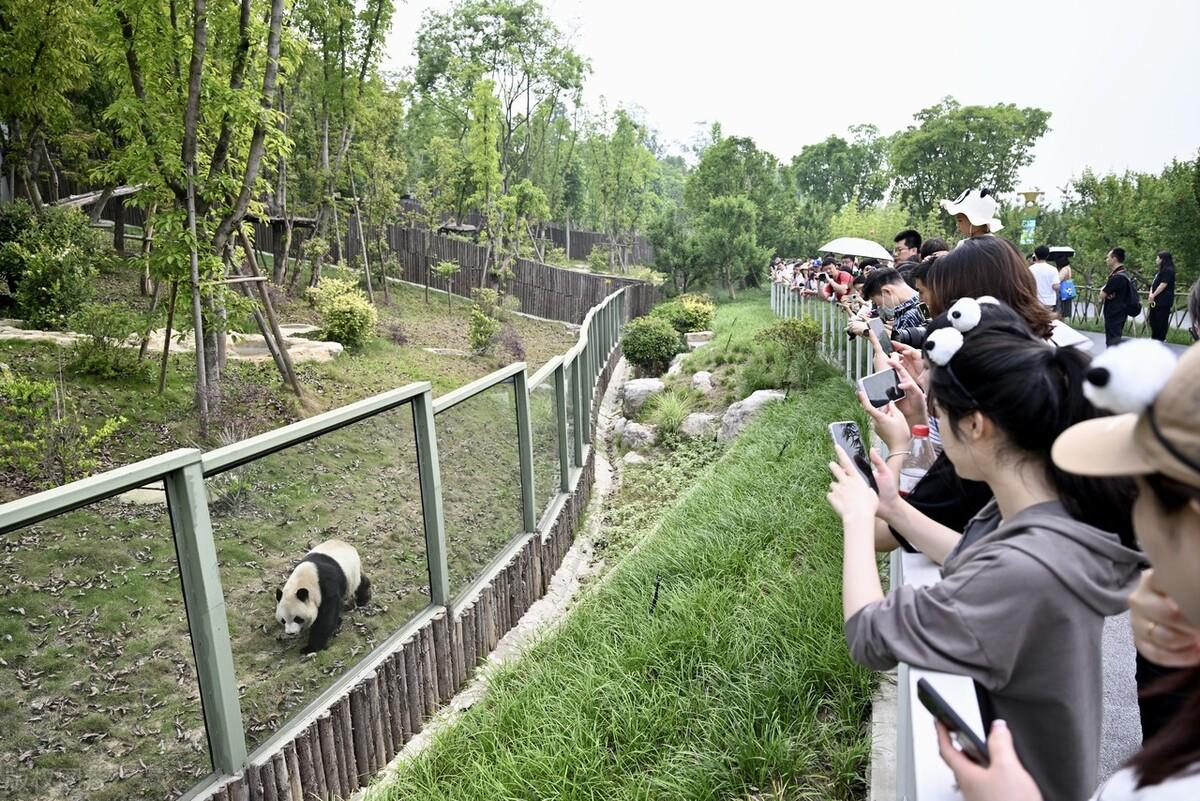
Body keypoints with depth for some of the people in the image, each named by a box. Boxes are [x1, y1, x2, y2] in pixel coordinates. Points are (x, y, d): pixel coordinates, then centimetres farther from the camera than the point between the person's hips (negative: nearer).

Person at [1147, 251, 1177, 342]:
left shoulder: (1168, 270, -11)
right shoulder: (1161, 271, 19)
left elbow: (1163, 284, -16)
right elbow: (1153, 283, 14)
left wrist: (1153, 295, -11)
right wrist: (1151, 294, -1)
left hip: (1164, 301, -10)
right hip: (1156, 301, 10)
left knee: (1161, 321, -5)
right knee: (1153, 319, 14)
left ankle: (1161, 339, 1)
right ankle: (1154, 339, 23)